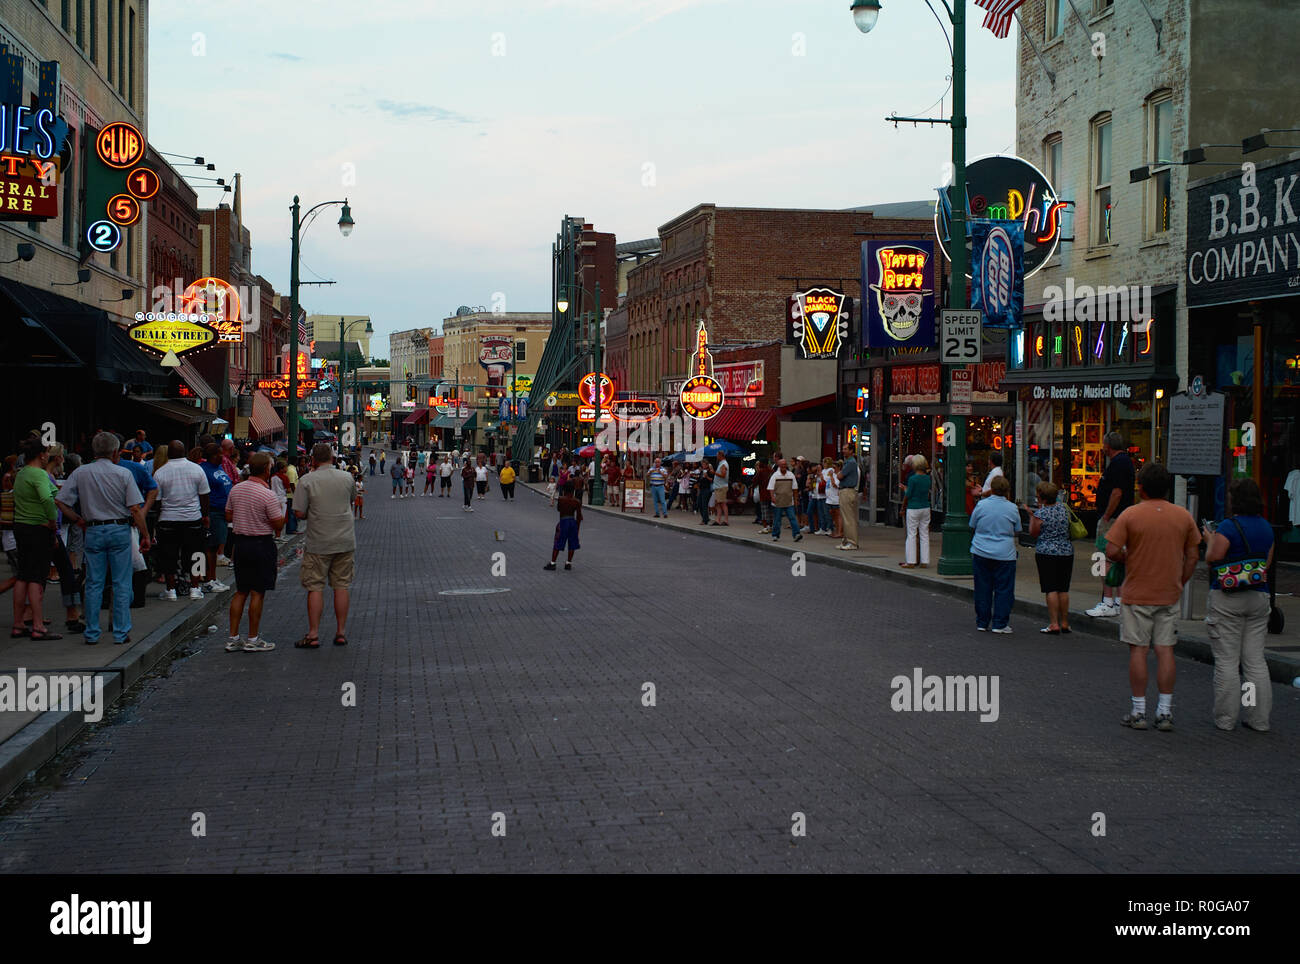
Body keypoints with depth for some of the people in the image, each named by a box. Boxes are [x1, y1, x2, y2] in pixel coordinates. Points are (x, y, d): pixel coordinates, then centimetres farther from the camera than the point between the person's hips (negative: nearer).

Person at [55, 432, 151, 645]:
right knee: (121, 584, 3)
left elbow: (62, 502, -1)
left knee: (93, 584, 8)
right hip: (120, 530, -2)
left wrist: (78, 520, 13)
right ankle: (121, 633, 3)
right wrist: (145, 535, -1)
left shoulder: (80, 473, 2)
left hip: (93, 532, 2)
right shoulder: (123, 474, -4)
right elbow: (136, 509, -8)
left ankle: (92, 634, 9)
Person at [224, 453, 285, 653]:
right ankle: (252, 640, 4)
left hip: (240, 542, 7)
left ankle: (233, 638, 12)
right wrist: (281, 508, 2)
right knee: (257, 593, 0)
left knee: (241, 592, 12)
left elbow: (228, 517, 12)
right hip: (262, 544, -7)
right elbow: (278, 525, -14)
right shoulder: (267, 495, -17)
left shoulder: (236, 490, 4)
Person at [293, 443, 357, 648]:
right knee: (342, 586, 8)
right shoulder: (347, 478, 2)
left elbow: (300, 513, -9)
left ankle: (313, 635, 2)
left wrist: (313, 513, 10)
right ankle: (341, 633, 10)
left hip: (318, 543, -3)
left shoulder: (307, 481, -8)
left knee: (315, 587, 2)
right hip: (345, 541, 3)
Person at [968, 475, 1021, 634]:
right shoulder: (1012, 509, -6)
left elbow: (972, 526, 6)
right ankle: (1000, 624, 4)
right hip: (1004, 554, -1)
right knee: (1003, 590, 5)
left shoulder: (981, 505, -5)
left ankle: (982, 622, 15)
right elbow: (1017, 531, 5)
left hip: (980, 553, 2)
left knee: (982, 589, 10)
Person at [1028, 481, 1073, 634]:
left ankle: (1054, 624, -6)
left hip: (1047, 553, -5)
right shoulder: (1063, 508, 5)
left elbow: (1033, 533, -3)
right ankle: (1065, 623, 16)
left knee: (1051, 589, -3)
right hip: (1067, 552, 5)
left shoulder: (1040, 513, -12)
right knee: (1063, 589, 11)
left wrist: (1031, 516, 9)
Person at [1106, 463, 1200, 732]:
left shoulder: (1130, 515, -9)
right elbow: (1192, 556, 6)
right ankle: (1165, 712, 7)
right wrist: (1179, 584, 15)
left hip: (1137, 595, -3)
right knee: (1165, 650, 6)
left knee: (1138, 650, 2)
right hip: (1169, 596, 3)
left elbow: (1111, 551, -14)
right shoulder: (1184, 516, 1)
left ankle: (1139, 712, 5)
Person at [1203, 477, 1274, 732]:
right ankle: (1258, 718, 12)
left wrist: (1210, 540, 5)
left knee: (1227, 661, 1)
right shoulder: (1266, 527, 7)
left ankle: (1225, 718, 5)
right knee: (1255, 661, 10)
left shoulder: (1229, 527, -14)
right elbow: (1267, 563, 14)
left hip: (1227, 598, -6)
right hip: (1259, 596, 6)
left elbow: (1212, 560, -12)